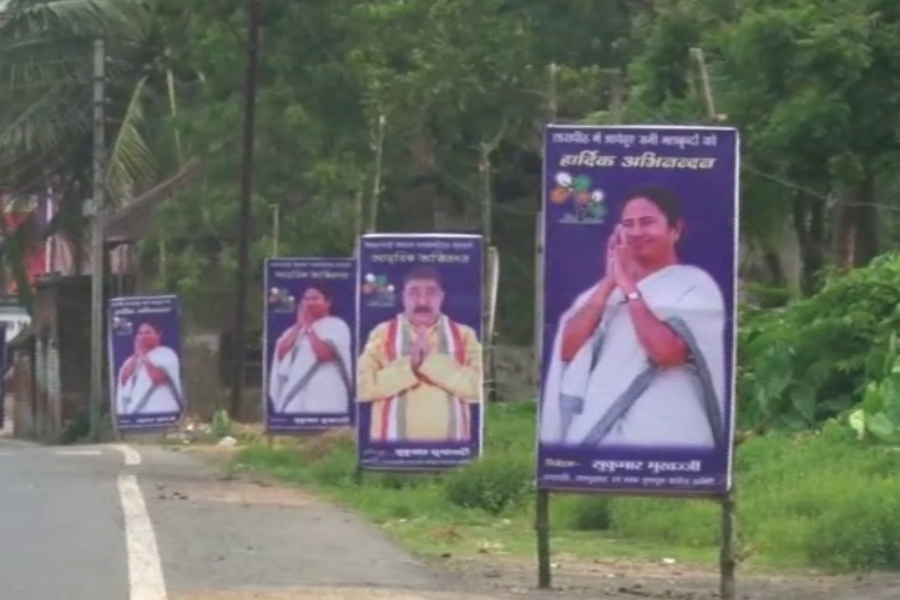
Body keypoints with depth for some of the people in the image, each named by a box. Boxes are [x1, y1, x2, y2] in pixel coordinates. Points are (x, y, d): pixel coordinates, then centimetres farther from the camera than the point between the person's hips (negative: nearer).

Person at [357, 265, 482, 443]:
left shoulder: (464, 336, 7)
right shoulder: (383, 334, 6)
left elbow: (478, 387, -6)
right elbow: (362, 386, -4)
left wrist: (431, 362, -14)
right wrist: (409, 366, -14)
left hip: (449, 443, 1)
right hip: (394, 443, -1)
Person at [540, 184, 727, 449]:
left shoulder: (694, 285, 1)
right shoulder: (606, 286, 17)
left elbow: (667, 351, -16)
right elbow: (567, 349, 3)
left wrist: (628, 287, -10)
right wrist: (609, 282, -2)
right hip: (594, 432, 5)